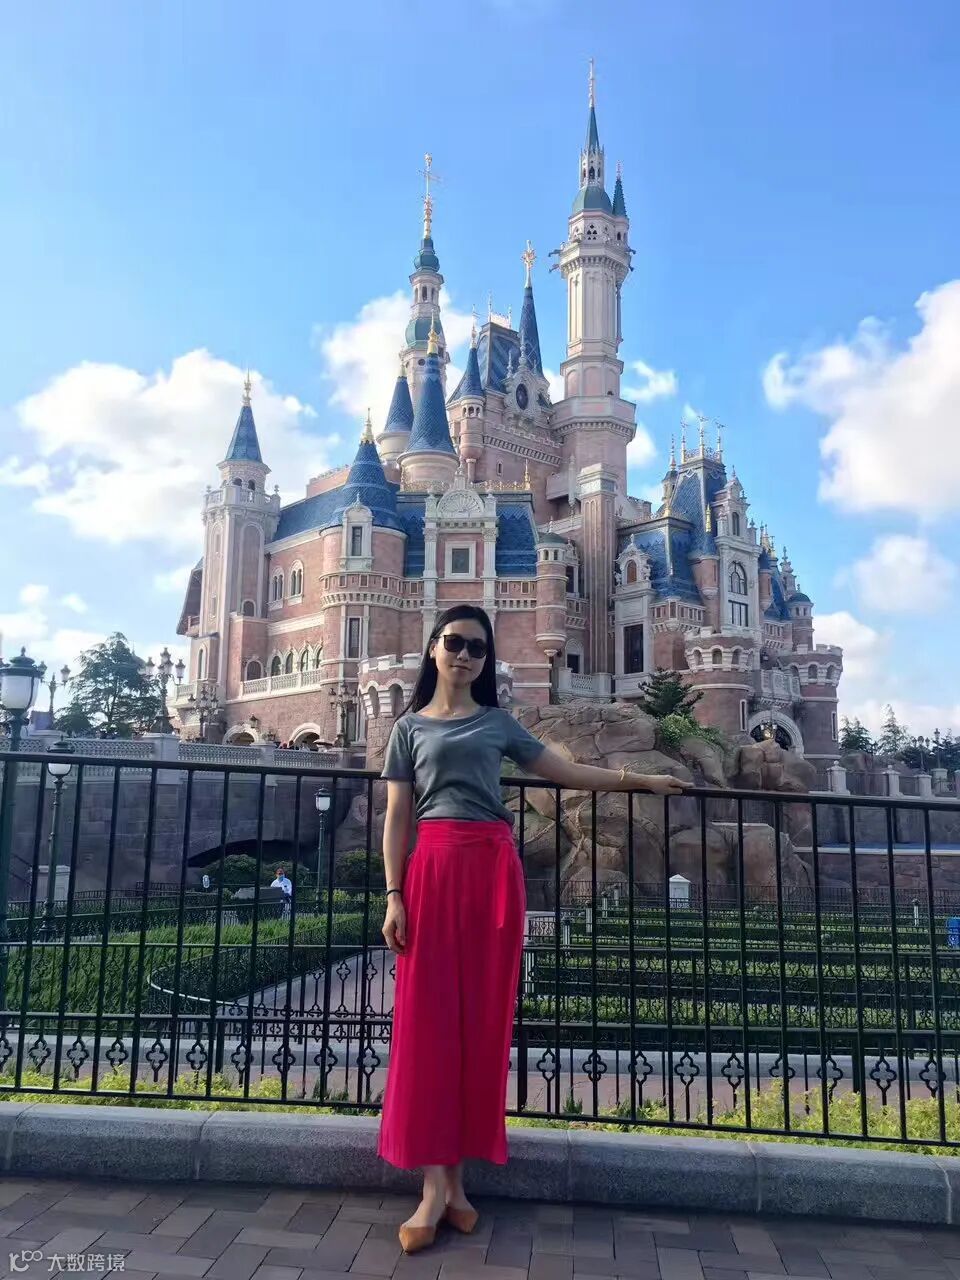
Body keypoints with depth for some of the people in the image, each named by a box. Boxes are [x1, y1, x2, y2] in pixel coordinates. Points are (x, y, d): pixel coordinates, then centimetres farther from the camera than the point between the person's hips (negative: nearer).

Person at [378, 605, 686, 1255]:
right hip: (433, 869, -1)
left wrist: (642, 780, 15)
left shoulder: (499, 722, 14)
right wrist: (394, 896, -4)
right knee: (428, 1019, -4)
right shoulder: (410, 726, 10)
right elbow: (397, 817, 5)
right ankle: (435, 1185, 1)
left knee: (482, 1019, 2)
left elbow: (567, 771, 17)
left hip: (494, 870, 2)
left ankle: (456, 1176, 11)